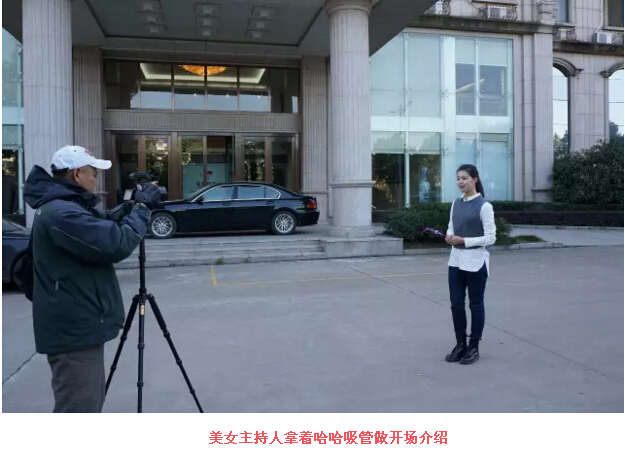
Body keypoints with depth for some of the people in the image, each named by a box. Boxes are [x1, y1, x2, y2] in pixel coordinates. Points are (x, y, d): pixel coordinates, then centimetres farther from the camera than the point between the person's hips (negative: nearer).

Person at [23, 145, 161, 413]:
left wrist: (132, 206, 5)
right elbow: (117, 244, -27)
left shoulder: (62, 206, 12)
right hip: (74, 330, -11)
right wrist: (142, 207, -13)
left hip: (77, 326, 11)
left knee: (90, 403, 23)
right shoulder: (61, 213, -22)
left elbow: (102, 225, 22)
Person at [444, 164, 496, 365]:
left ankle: (474, 347, 22)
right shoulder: (456, 204, 8)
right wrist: (449, 237, -7)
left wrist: (464, 240, -19)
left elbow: (491, 238, -13)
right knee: (456, 304, 9)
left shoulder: (484, 206, -12)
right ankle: (460, 344, 25)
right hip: (456, 260, 6)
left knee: (475, 304, 8)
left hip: (475, 261, -6)